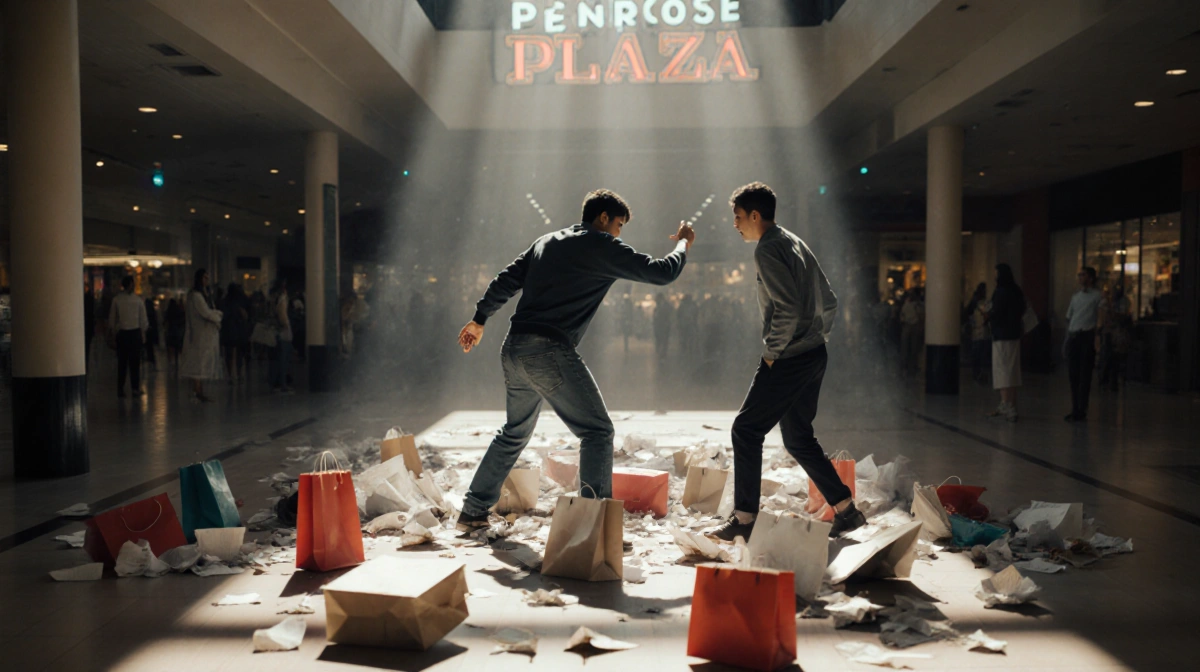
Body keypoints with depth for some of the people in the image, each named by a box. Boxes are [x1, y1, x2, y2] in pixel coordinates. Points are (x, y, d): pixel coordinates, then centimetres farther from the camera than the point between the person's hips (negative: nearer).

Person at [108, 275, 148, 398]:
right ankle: (135, 388, 1)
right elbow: (143, 319, 1)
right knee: (135, 361, 3)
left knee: (122, 362, 5)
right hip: (135, 332, -1)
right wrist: (143, 332, 15)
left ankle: (120, 389, 5)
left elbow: (112, 319, 5)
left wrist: (114, 332, 16)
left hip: (121, 333, 1)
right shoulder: (138, 300, -4)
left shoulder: (116, 299, 0)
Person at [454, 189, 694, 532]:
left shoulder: (546, 242, 20)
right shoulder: (603, 247, -1)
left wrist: (480, 319, 29)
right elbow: (661, 272, -3)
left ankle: (473, 512, 29)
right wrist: (684, 244, 16)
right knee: (597, 431, -3)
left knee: (515, 432, 23)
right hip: (549, 351, -8)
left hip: (514, 350, 8)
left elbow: (506, 281, 20)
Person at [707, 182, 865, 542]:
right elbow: (829, 302, 19)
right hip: (814, 356, 10)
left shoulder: (768, 249, -13)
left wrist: (772, 351, -13)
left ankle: (744, 519, 0)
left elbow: (788, 309, -24)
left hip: (788, 360, -10)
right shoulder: (795, 243, 17)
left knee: (746, 430, -2)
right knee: (798, 438, 17)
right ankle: (846, 512, 19)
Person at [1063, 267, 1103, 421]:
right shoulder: (1076, 296, 18)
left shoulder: (1097, 296, -1)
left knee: (1084, 376, -4)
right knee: (1073, 375, 7)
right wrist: (1067, 337, 16)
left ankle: (1081, 411, -1)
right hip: (1073, 337, 6)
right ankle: (1075, 410, 15)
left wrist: (1097, 335, -17)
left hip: (1087, 336, -6)